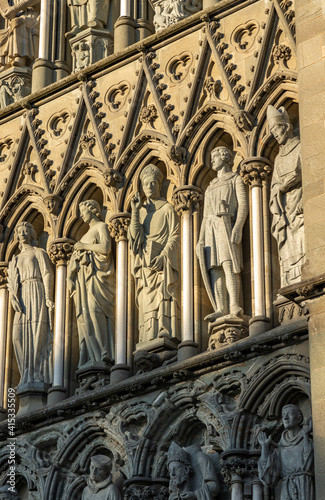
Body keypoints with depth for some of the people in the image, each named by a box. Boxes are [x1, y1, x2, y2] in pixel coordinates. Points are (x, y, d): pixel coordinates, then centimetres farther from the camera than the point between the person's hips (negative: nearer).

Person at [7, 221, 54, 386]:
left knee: (38, 332, -16)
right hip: (22, 297, 6)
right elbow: (11, 282, 15)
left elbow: (47, 274, -1)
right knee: (19, 335, -8)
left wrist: (48, 297, -15)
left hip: (37, 291, -6)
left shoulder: (39, 252, 11)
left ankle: (40, 374, -22)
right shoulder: (16, 259, 26)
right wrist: (13, 298, -5)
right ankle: (28, 375, -11)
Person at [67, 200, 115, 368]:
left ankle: (102, 355, -29)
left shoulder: (102, 227, 3)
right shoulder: (88, 233, 28)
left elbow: (106, 248, -14)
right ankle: (91, 357, -11)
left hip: (96, 275, -8)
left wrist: (83, 246, -4)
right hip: (84, 277, 8)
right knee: (85, 315, -4)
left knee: (95, 311, -22)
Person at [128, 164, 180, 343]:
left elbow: (174, 236, -3)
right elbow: (135, 235, 4)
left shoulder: (167, 209, 5)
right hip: (145, 265, 5)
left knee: (162, 301, -14)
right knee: (146, 304, -3)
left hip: (162, 263, -5)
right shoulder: (142, 211, 18)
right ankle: (147, 341, -7)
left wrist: (162, 256, -17)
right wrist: (135, 211, -5)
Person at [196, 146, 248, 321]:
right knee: (214, 267, -8)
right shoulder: (210, 188, 28)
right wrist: (201, 239, 9)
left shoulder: (236, 179, 10)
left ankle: (234, 306, -32)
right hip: (211, 229, 6)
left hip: (227, 226, -6)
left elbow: (243, 205, -3)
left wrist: (238, 228, -19)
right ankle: (220, 309, -17)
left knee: (228, 264, -22)